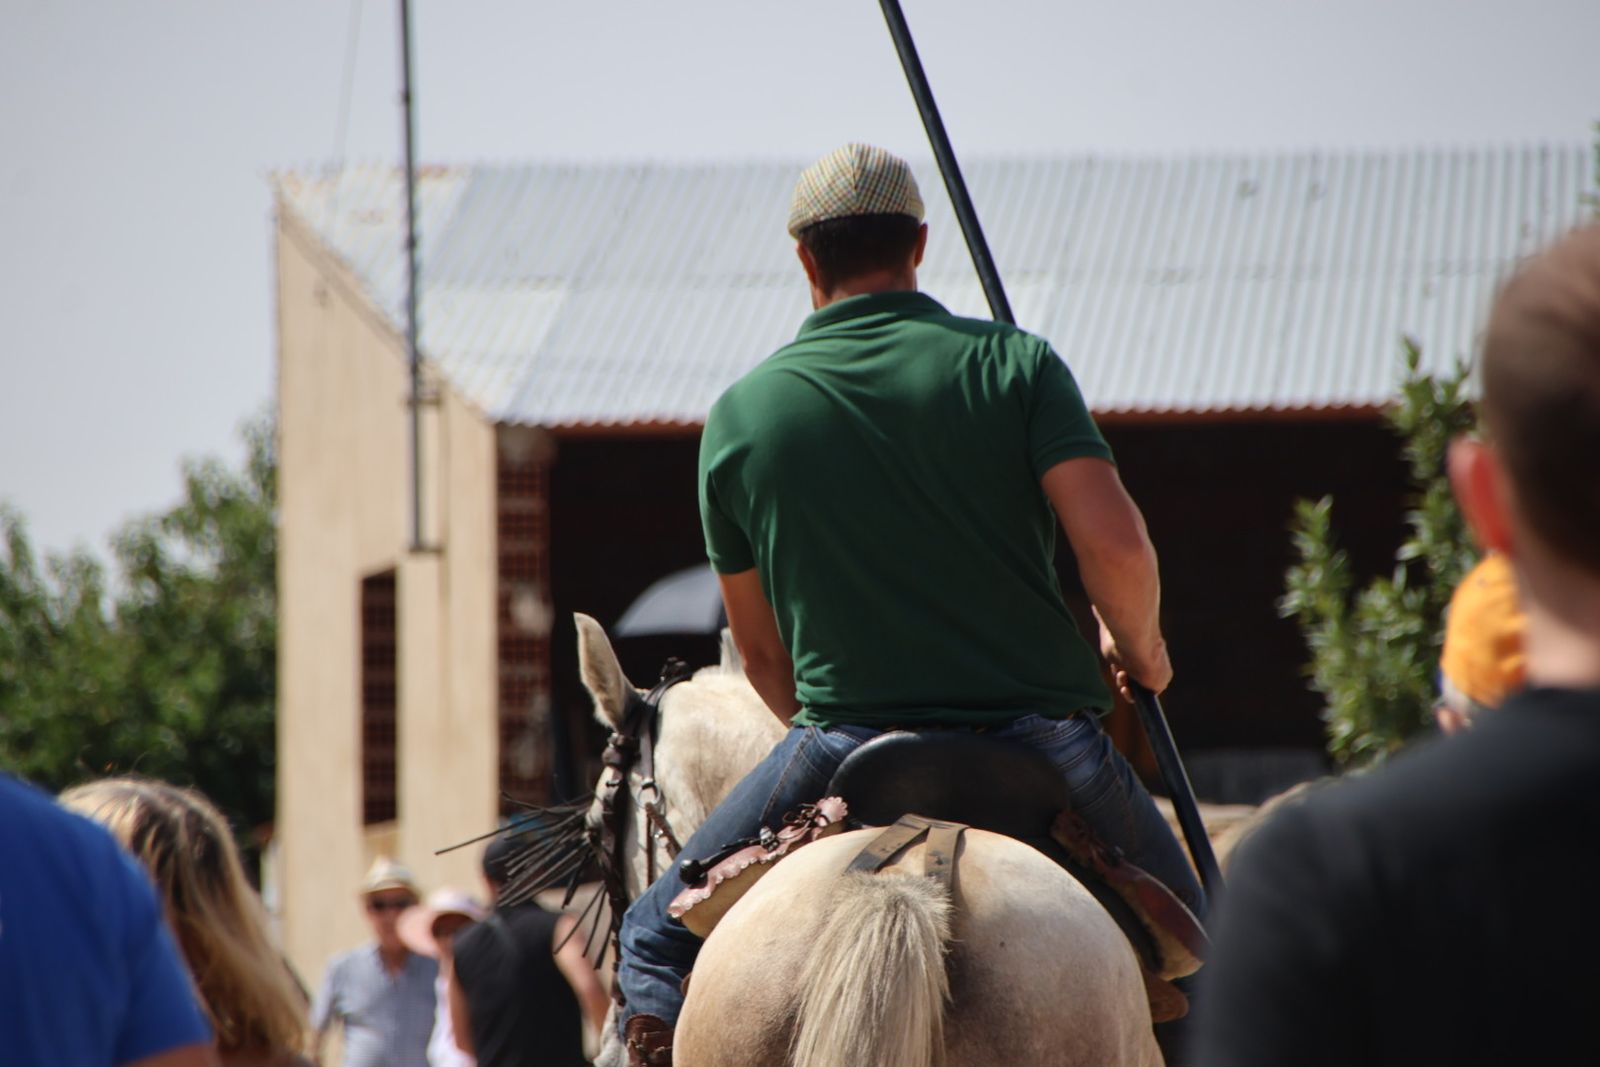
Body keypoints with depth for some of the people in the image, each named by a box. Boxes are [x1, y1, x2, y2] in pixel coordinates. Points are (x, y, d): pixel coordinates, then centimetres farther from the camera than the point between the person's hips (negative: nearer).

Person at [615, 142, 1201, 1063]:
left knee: (661, 938, 19)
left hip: (844, 742, 0)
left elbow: (762, 652, 11)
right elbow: (1114, 542, -12)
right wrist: (1138, 646, 9)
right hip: (1041, 732, 0)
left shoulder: (741, 413, 5)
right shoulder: (1013, 362, -1)